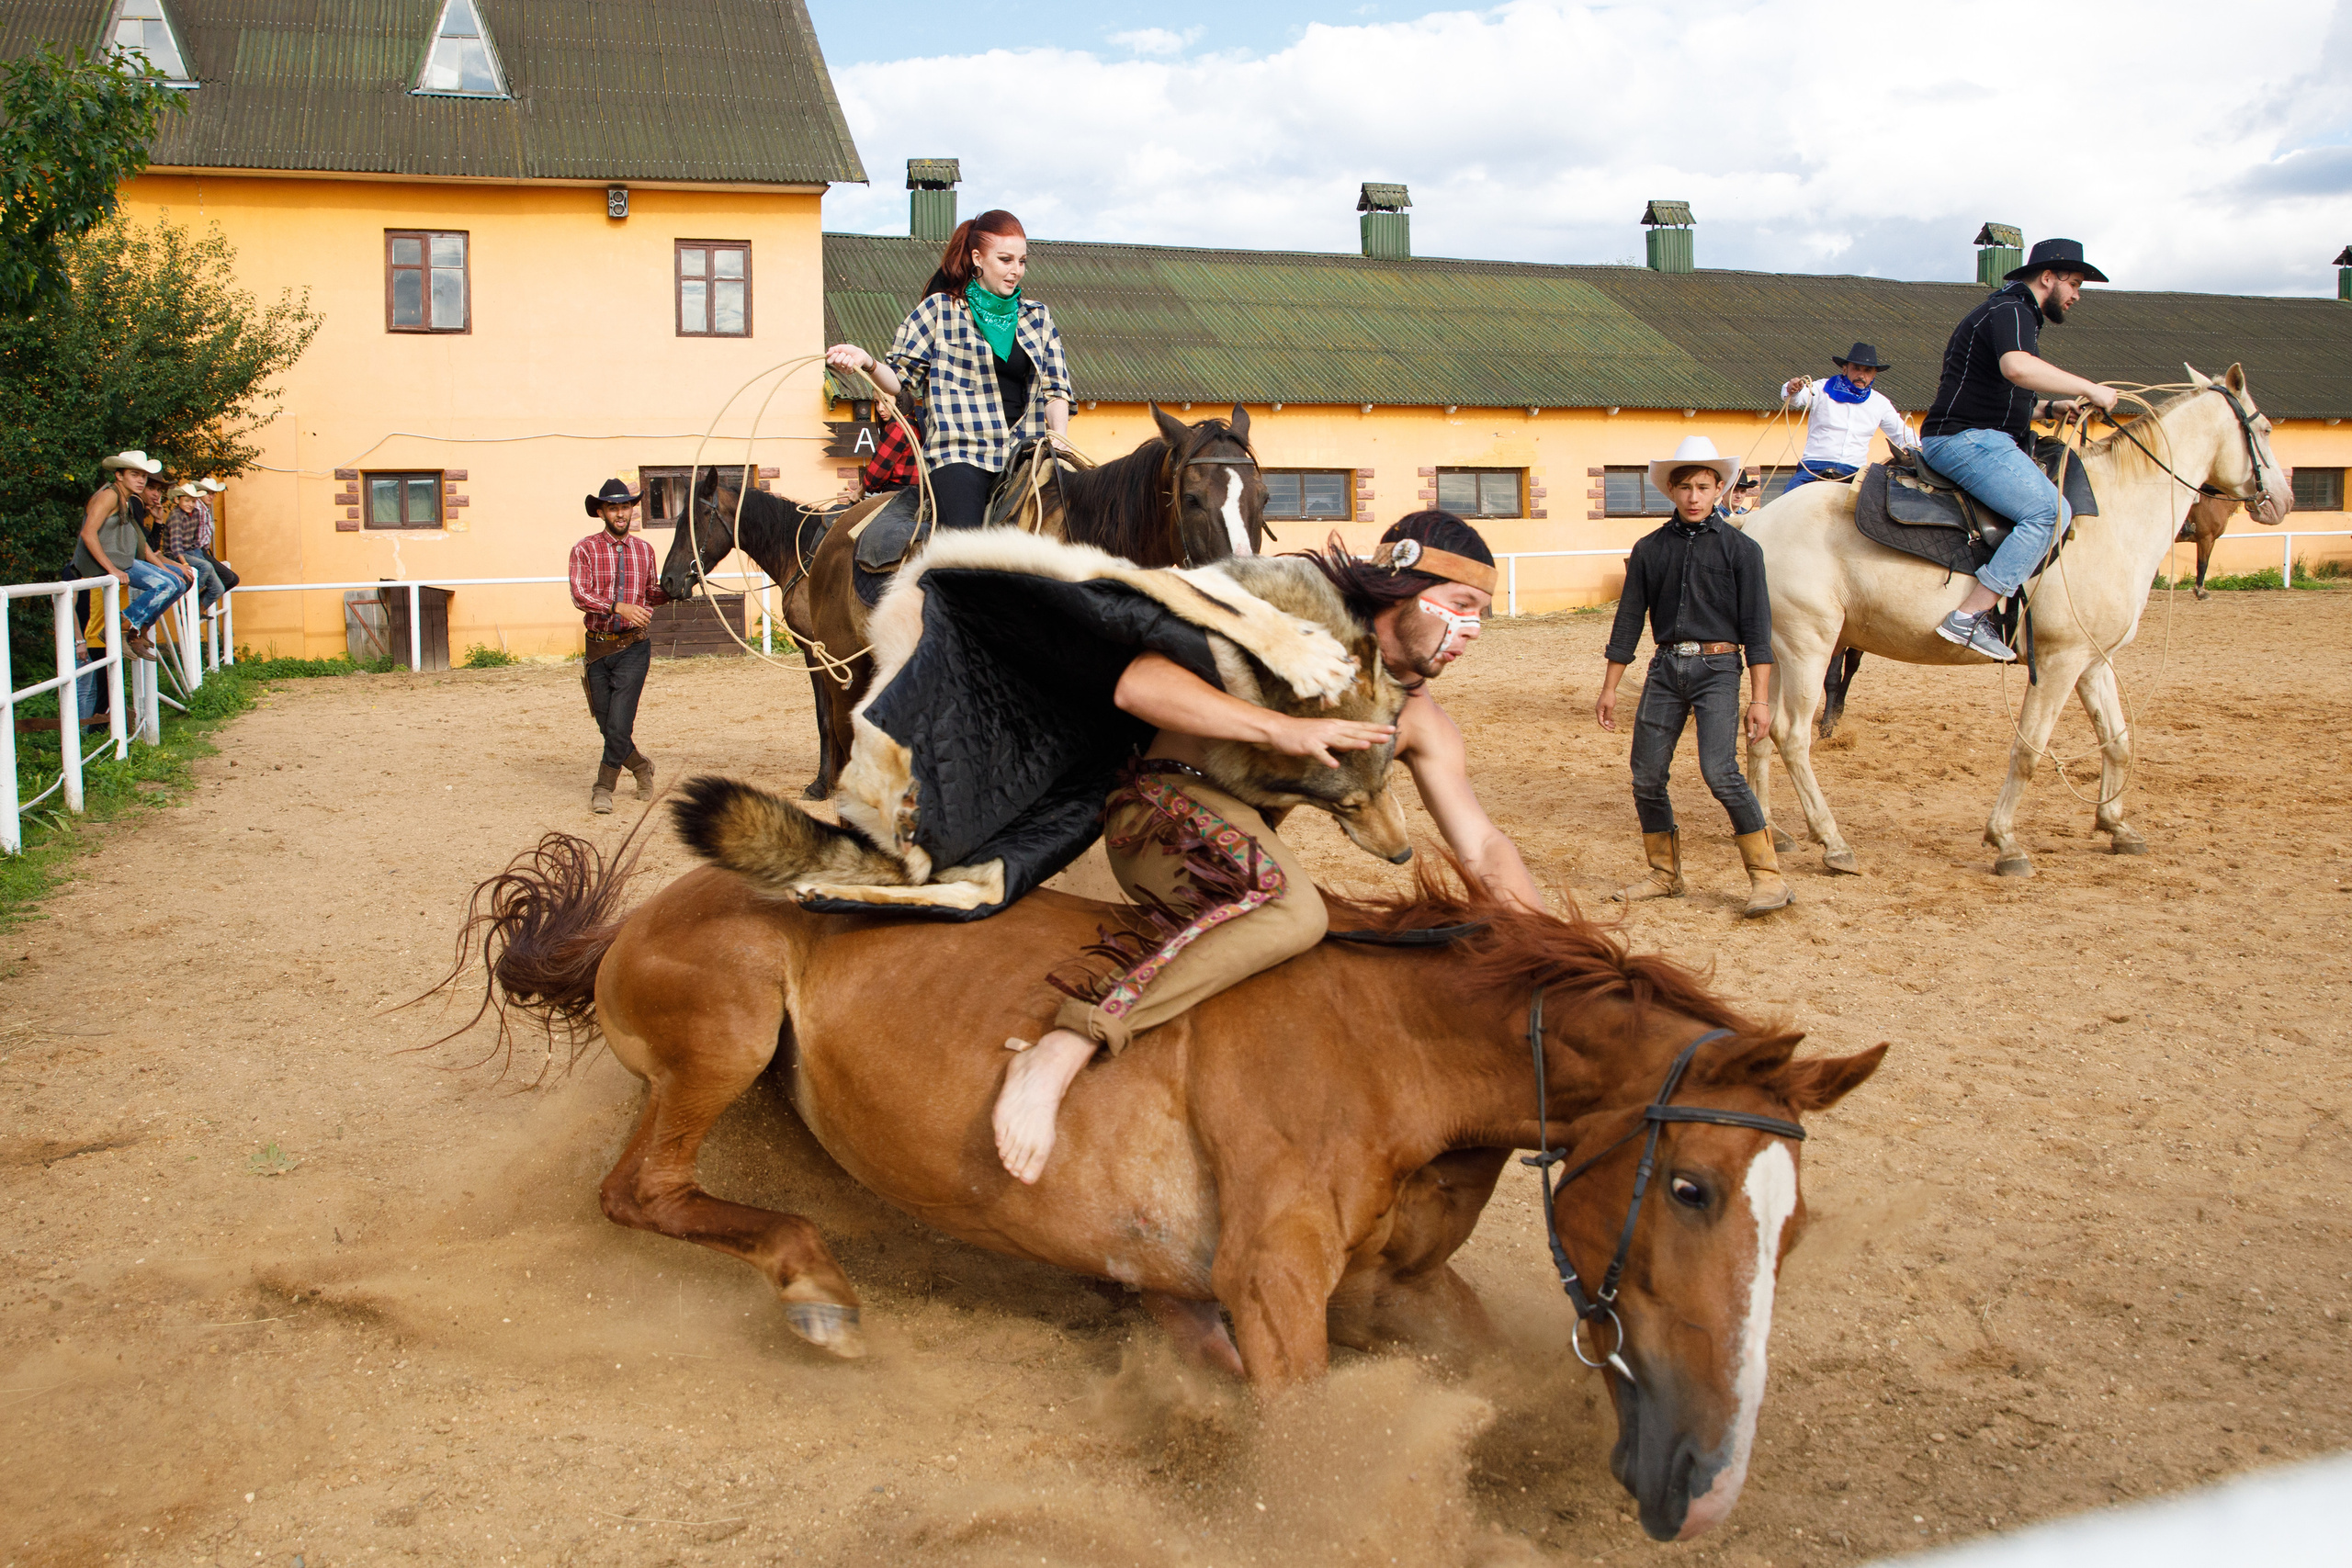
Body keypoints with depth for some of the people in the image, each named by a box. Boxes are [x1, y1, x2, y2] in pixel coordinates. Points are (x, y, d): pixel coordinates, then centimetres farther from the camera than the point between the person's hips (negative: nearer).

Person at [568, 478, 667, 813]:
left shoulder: (644, 550, 8)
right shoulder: (585, 550, -2)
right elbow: (580, 596, -15)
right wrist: (619, 607, -29)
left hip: (633, 648, 0)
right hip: (598, 647, 0)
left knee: (618, 726, -9)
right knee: (608, 726, 10)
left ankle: (603, 788, 5)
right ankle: (641, 767, 35)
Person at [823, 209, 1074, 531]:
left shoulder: (1038, 317, 19)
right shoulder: (940, 310, 9)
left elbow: (1055, 387, 15)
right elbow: (900, 378, 8)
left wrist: (1059, 444, -3)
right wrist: (868, 363, -14)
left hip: (1023, 456, 4)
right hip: (959, 453, -4)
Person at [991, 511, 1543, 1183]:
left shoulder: (1421, 724, 7)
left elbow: (1483, 847, 4)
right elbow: (1137, 683, -23)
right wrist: (1283, 729, -30)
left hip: (1243, 848, 9)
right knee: (1293, 911, -34)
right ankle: (1060, 1052, -42)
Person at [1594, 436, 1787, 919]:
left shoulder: (1740, 548, 1)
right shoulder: (1650, 549, 9)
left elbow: (1756, 626, -2)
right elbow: (1628, 621, 13)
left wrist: (1761, 698, -8)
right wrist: (1609, 688, 11)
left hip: (1716, 667, -4)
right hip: (1665, 667, 4)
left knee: (1719, 770, -19)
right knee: (1646, 777, 2)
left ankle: (1767, 877, -9)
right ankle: (1665, 874, 20)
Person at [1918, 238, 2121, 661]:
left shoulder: (2017, 313, 26)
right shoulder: (2011, 312, -9)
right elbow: (2016, 367, -33)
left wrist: (2045, 410, 18)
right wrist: (2089, 389, -25)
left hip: (1979, 439, 11)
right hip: (1965, 439, -11)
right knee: (2051, 511, -24)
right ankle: (1969, 618, -29)